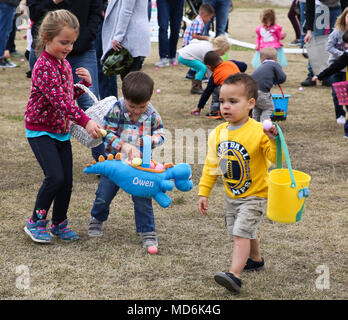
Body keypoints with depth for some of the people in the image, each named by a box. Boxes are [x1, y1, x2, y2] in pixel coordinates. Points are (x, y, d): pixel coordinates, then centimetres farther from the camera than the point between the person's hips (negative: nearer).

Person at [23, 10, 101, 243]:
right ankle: (36, 222, 2)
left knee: (67, 180, 6)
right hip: (41, 131, -8)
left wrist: (84, 84, -1)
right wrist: (85, 121, -38)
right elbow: (59, 100, -31)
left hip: (62, 131, 8)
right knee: (55, 177, -16)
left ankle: (59, 224, 23)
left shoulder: (64, 64, 8)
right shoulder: (44, 66, -20)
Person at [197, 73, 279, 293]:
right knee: (242, 232, 21)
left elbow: (276, 159, -27)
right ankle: (256, 259, 45)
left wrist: (274, 141, -44)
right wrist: (204, 192, 6)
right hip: (232, 195, 7)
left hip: (255, 195, -7)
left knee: (241, 232, -17)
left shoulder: (258, 132, -21)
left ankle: (235, 275, -18)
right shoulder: (218, 133, -3)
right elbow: (211, 165, 6)